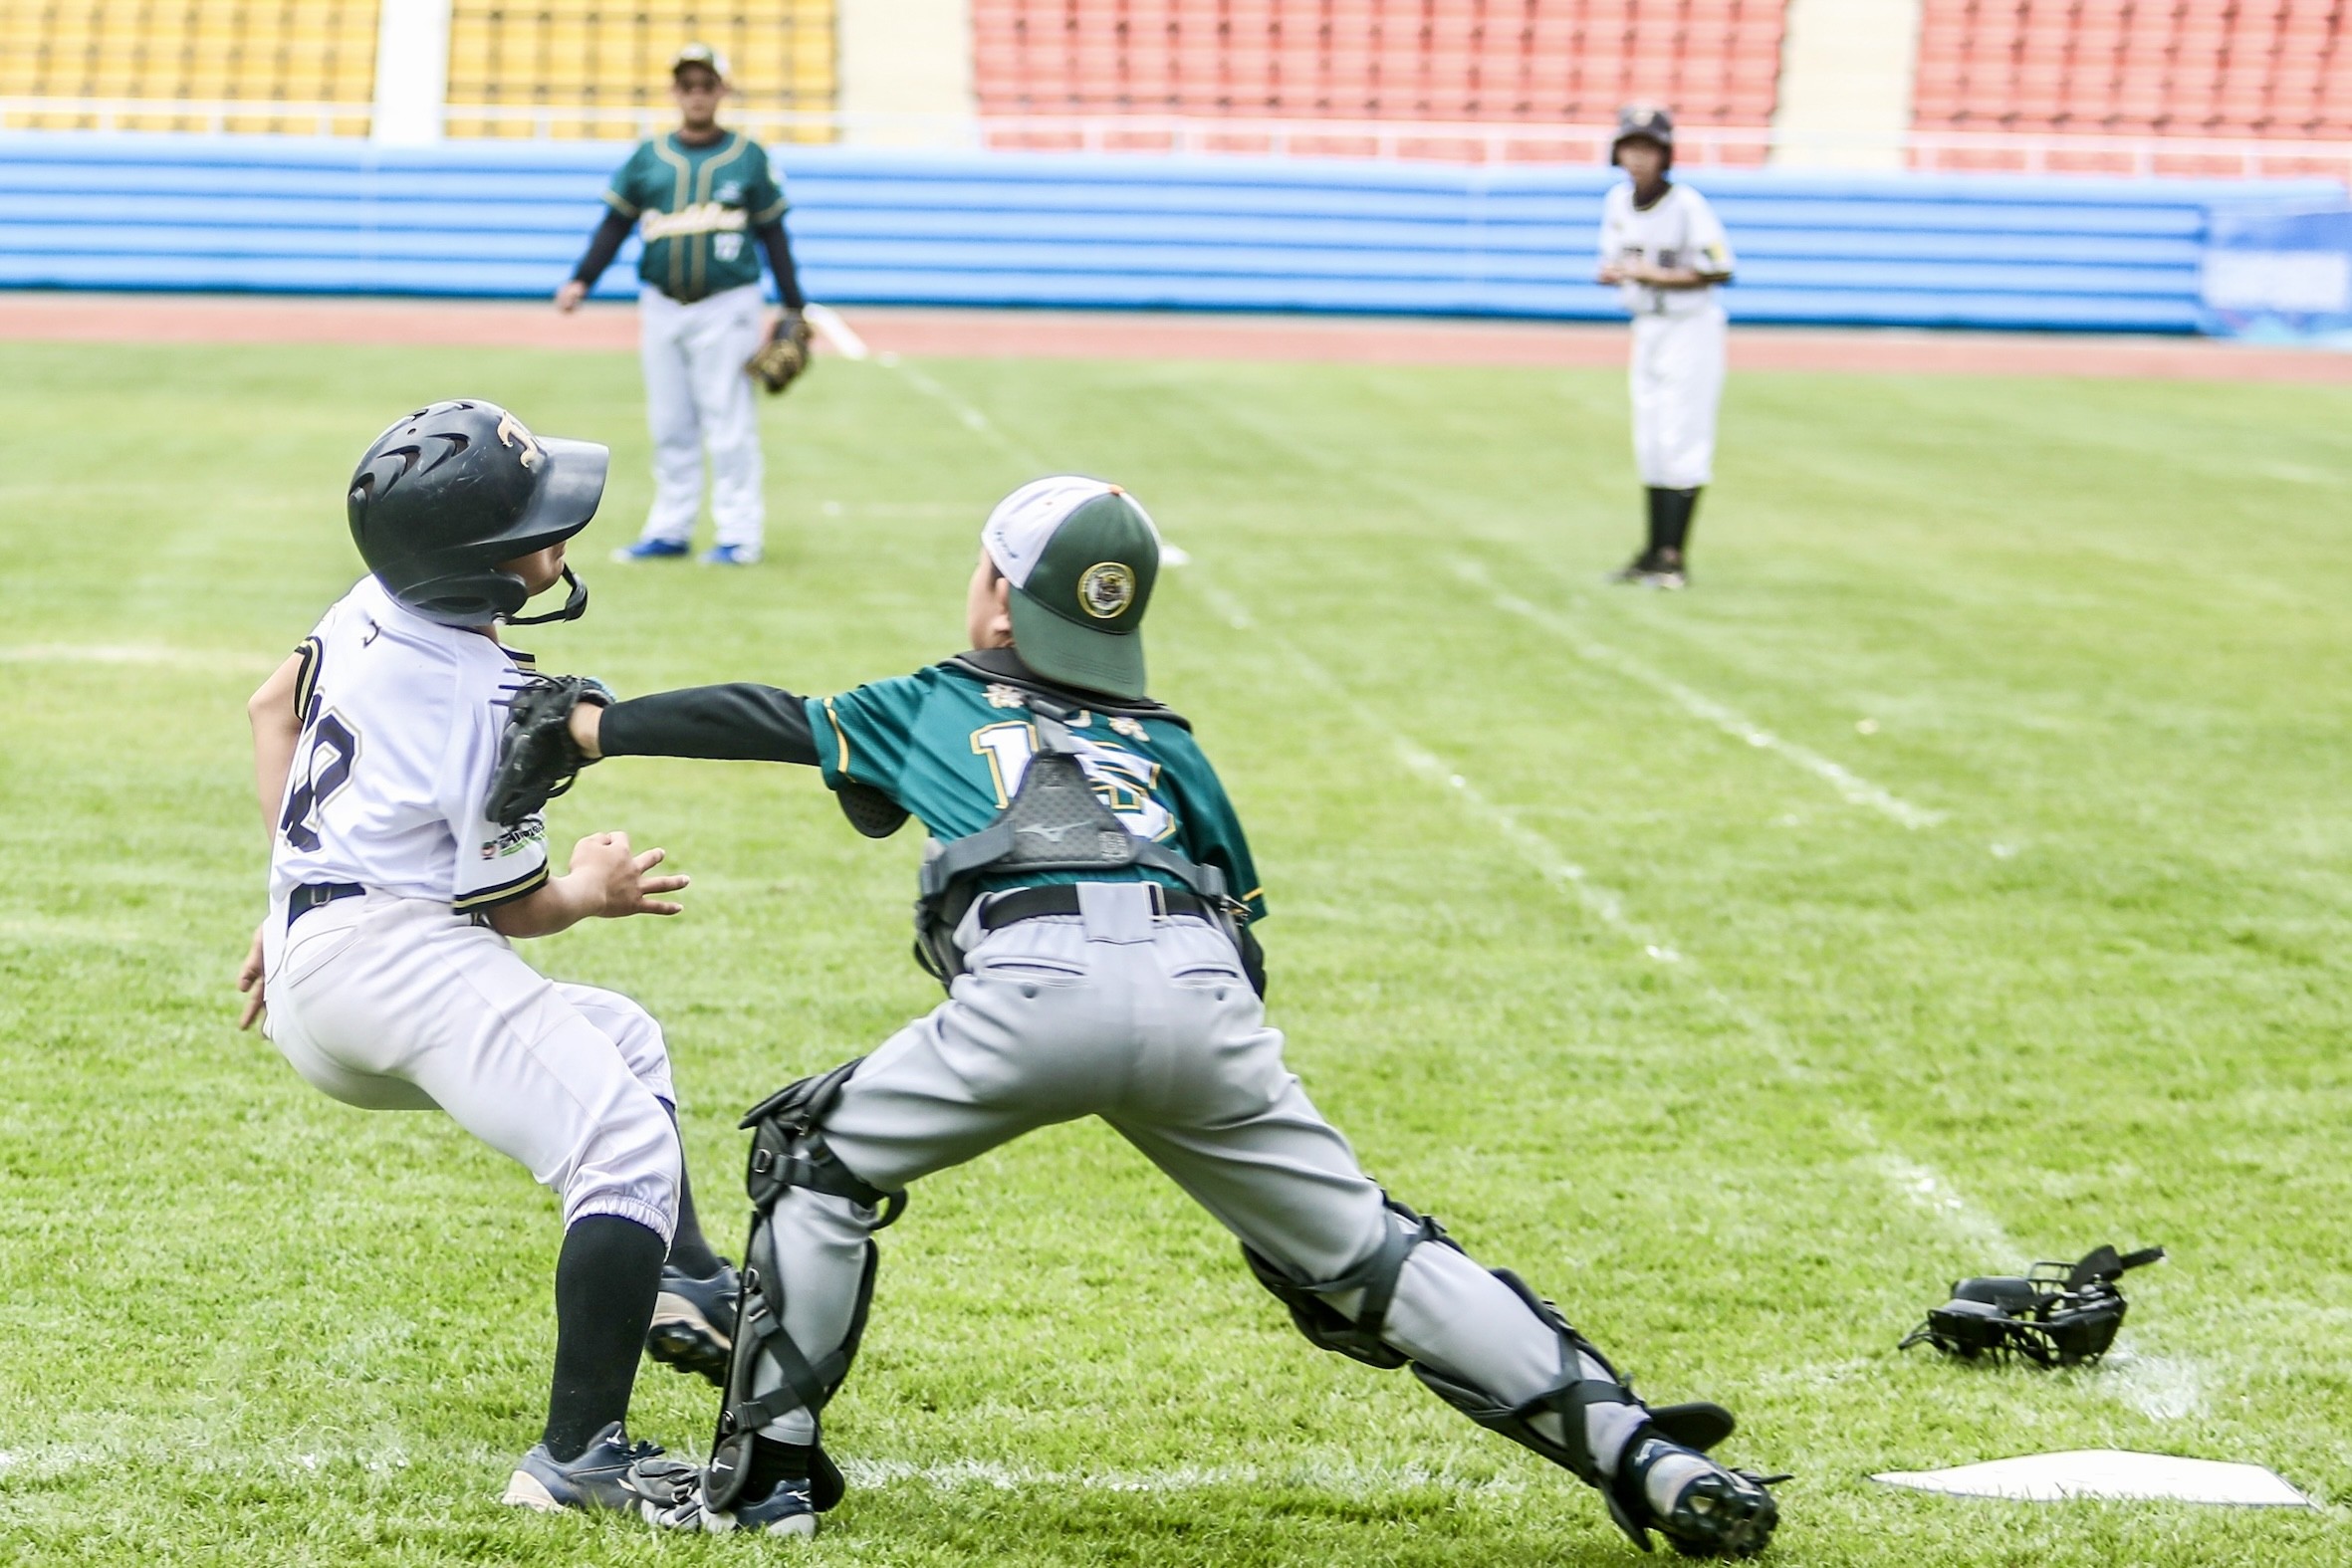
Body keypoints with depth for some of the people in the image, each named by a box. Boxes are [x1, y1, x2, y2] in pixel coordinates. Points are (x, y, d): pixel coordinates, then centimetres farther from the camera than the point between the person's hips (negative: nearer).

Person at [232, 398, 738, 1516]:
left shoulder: (371, 607, 9)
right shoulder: (489, 700, -16)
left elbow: (273, 706, 27)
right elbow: (509, 906, -7)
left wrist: (290, 904, 31)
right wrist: (594, 890, 15)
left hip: (307, 960, 10)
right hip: (398, 954, -10)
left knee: (623, 1040, 27)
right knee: (628, 1152, -19)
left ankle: (682, 1284, 10)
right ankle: (578, 1456, -25)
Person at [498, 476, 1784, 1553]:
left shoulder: (932, 709, 31)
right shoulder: (1168, 745, 35)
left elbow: (760, 719, 39)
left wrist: (594, 727, 53)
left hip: (1032, 983, -3)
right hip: (1203, 992, 3)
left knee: (819, 1164, 20)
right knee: (1364, 1251, 10)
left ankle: (767, 1472, 14)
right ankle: (1637, 1453, -1)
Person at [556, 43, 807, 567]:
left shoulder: (748, 157, 3)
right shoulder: (648, 158, 8)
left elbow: (772, 234, 6)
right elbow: (615, 225, 8)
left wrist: (794, 307, 2)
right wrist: (581, 281, -6)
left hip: (726, 308, -3)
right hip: (661, 308, 3)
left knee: (729, 424, -5)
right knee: (669, 426, 8)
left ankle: (740, 534, -1)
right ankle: (670, 529, 15)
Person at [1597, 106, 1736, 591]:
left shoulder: (1687, 205, -17)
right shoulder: (1618, 201, 2)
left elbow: (1719, 272, -17)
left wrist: (1655, 275, -24)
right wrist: (1610, 273, -12)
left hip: (1691, 328, -7)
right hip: (1646, 329, 7)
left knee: (1682, 442, -8)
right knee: (1649, 445, 11)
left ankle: (1674, 557, -6)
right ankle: (1655, 550, 19)